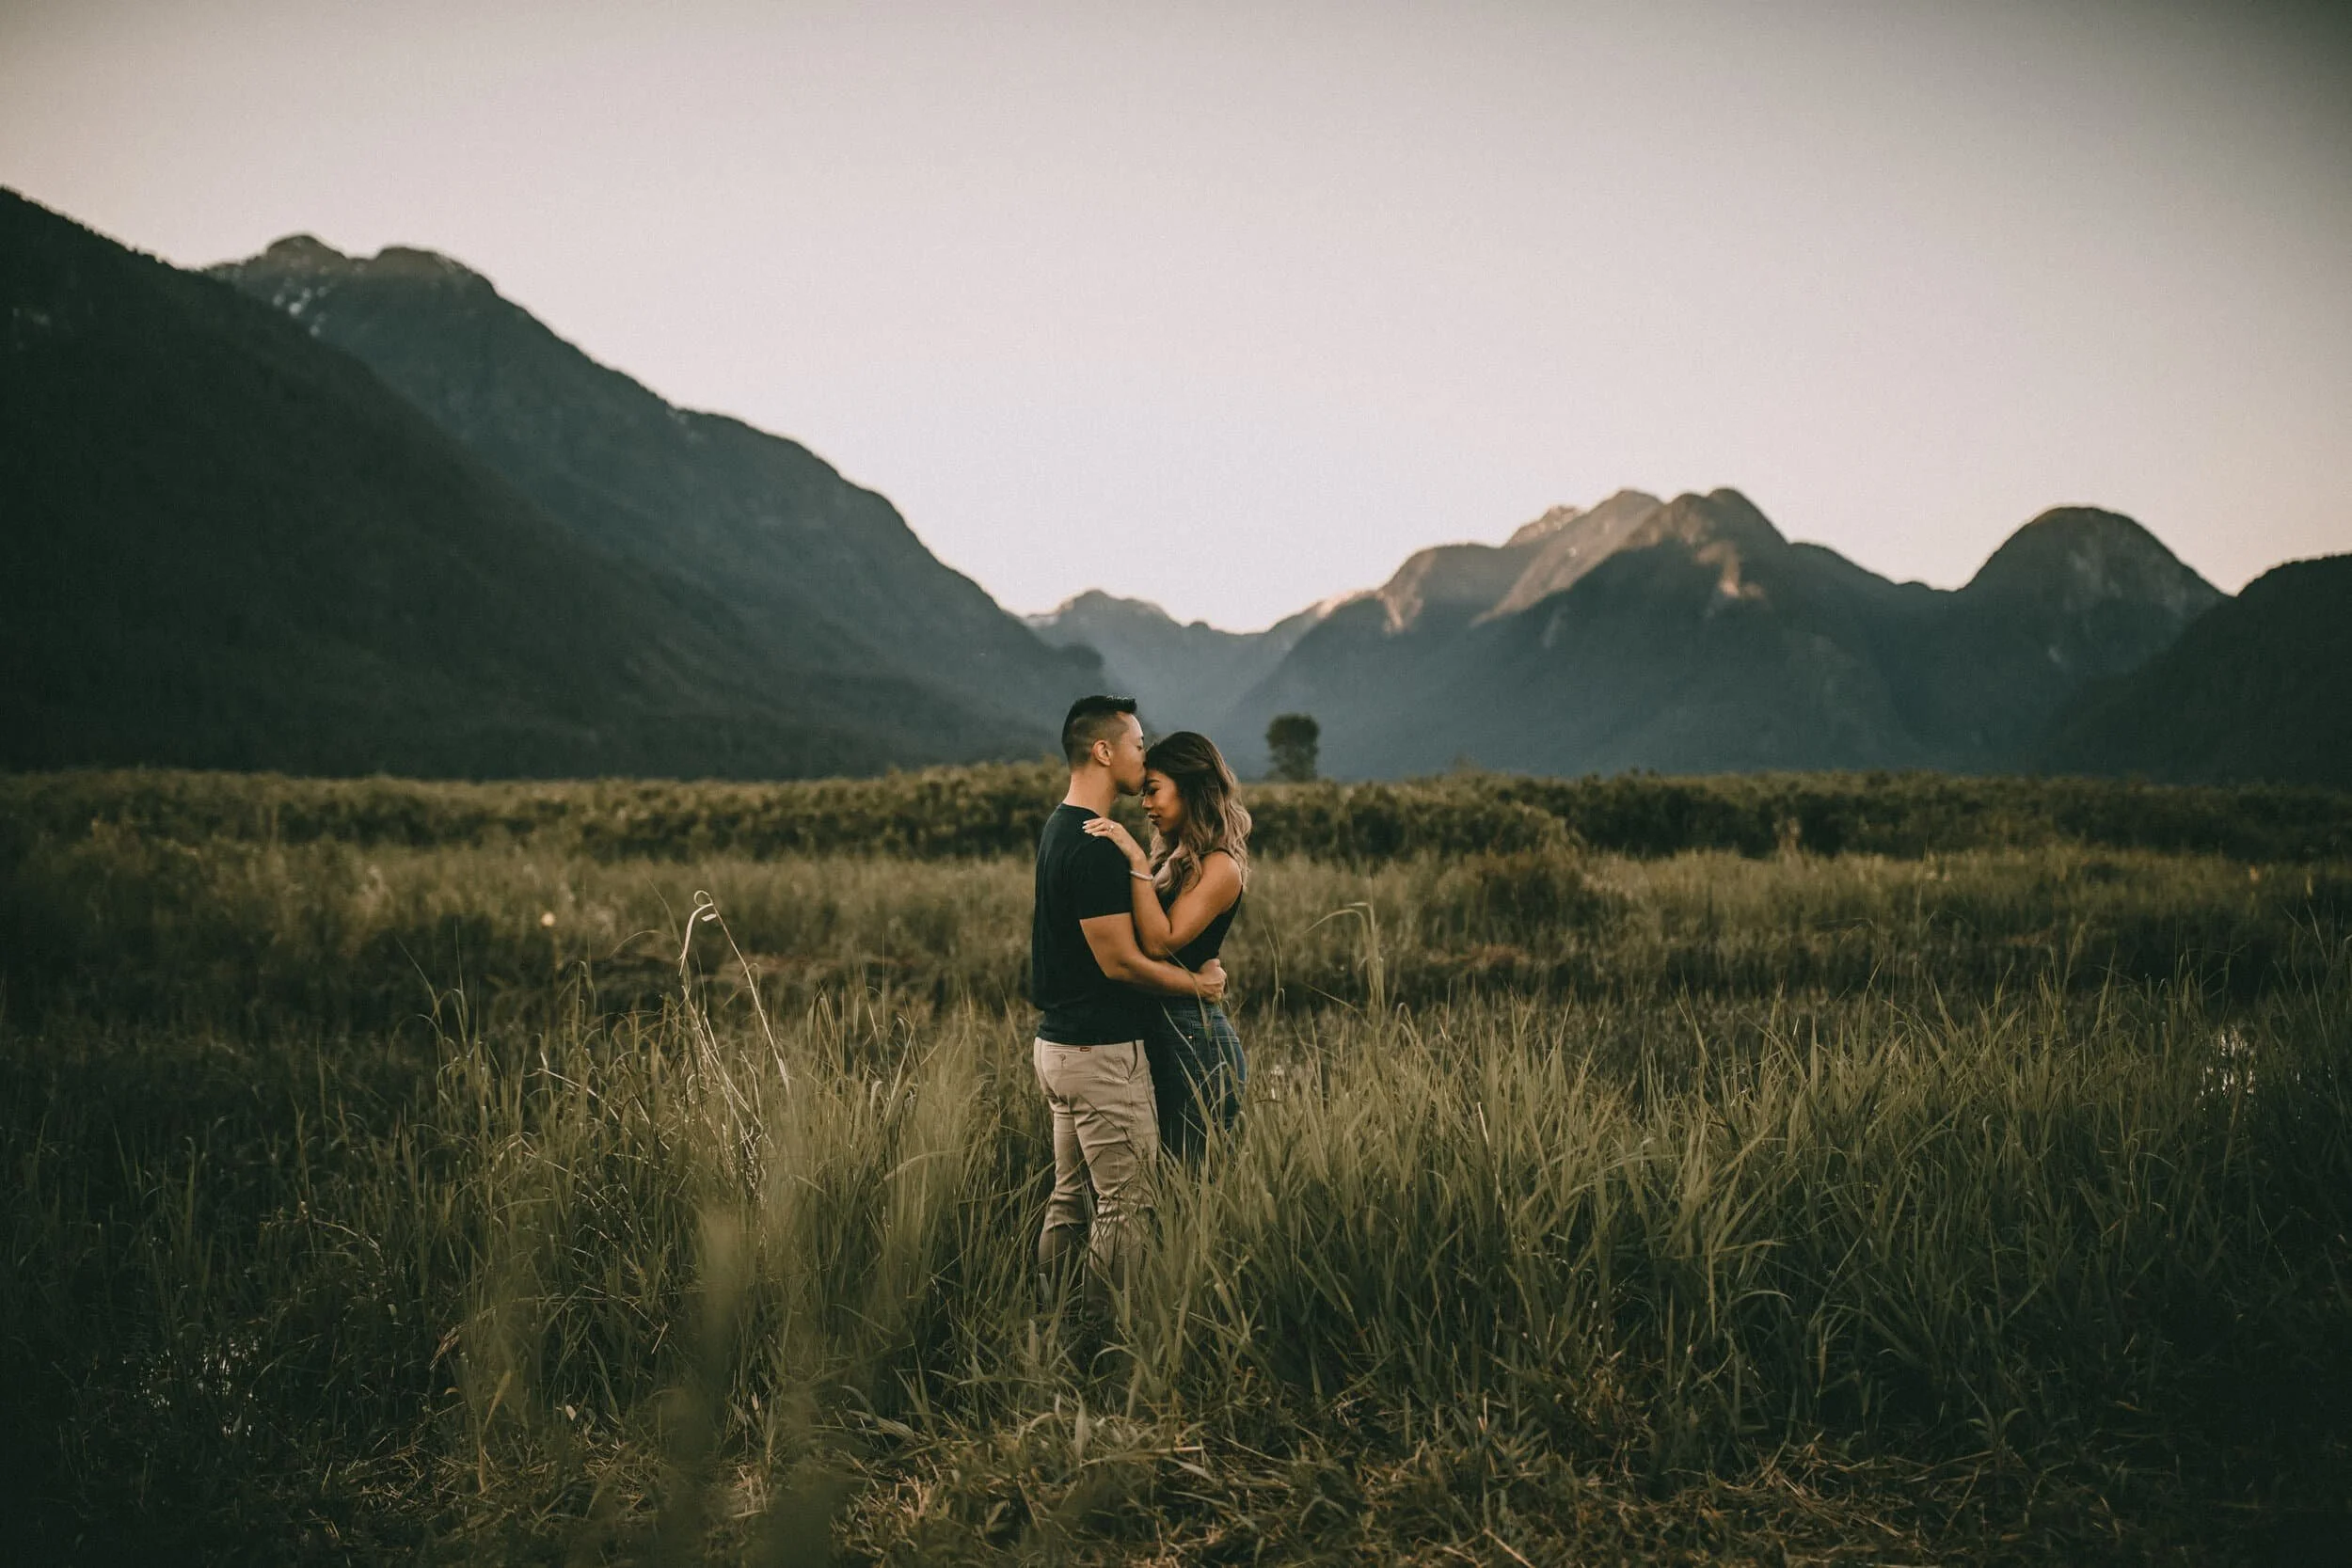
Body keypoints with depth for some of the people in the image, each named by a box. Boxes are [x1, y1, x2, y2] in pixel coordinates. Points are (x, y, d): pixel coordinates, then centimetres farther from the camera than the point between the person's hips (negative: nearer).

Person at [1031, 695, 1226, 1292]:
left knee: (1071, 1198, 16)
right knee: (1125, 1205, -2)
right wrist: (1198, 983, -6)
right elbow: (1121, 961, -20)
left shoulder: (1059, 829, 12)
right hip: (1103, 1052, -10)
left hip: (1057, 1042, 10)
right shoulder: (1095, 846, -20)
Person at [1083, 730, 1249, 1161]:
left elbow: (1161, 942, -23)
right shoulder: (1176, 859, 14)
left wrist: (1137, 862, -23)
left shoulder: (1220, 866, -12)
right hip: (1162, 1033, 9)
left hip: (1195, 1040, -9)